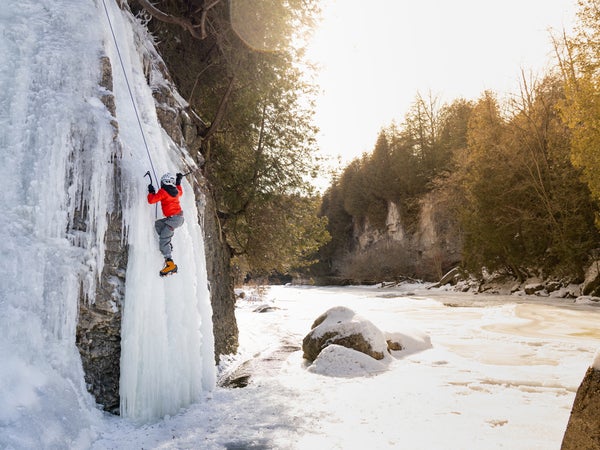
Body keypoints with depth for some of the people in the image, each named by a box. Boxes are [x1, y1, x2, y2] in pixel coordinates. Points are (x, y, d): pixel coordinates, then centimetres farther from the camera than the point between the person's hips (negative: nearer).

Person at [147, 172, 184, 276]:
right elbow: (180, 193, 37)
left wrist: (151, 191, 8)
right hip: (179, 217, 9)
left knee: (163, 240, -10)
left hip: (173, 219, -9)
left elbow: (151, 200, -10)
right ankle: (168, 245, 13)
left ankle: (170, 264, -23)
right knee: (158, 224, 25)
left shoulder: (163, 191, -10)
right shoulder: (176, 191, 12)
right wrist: (178, 182, 46)